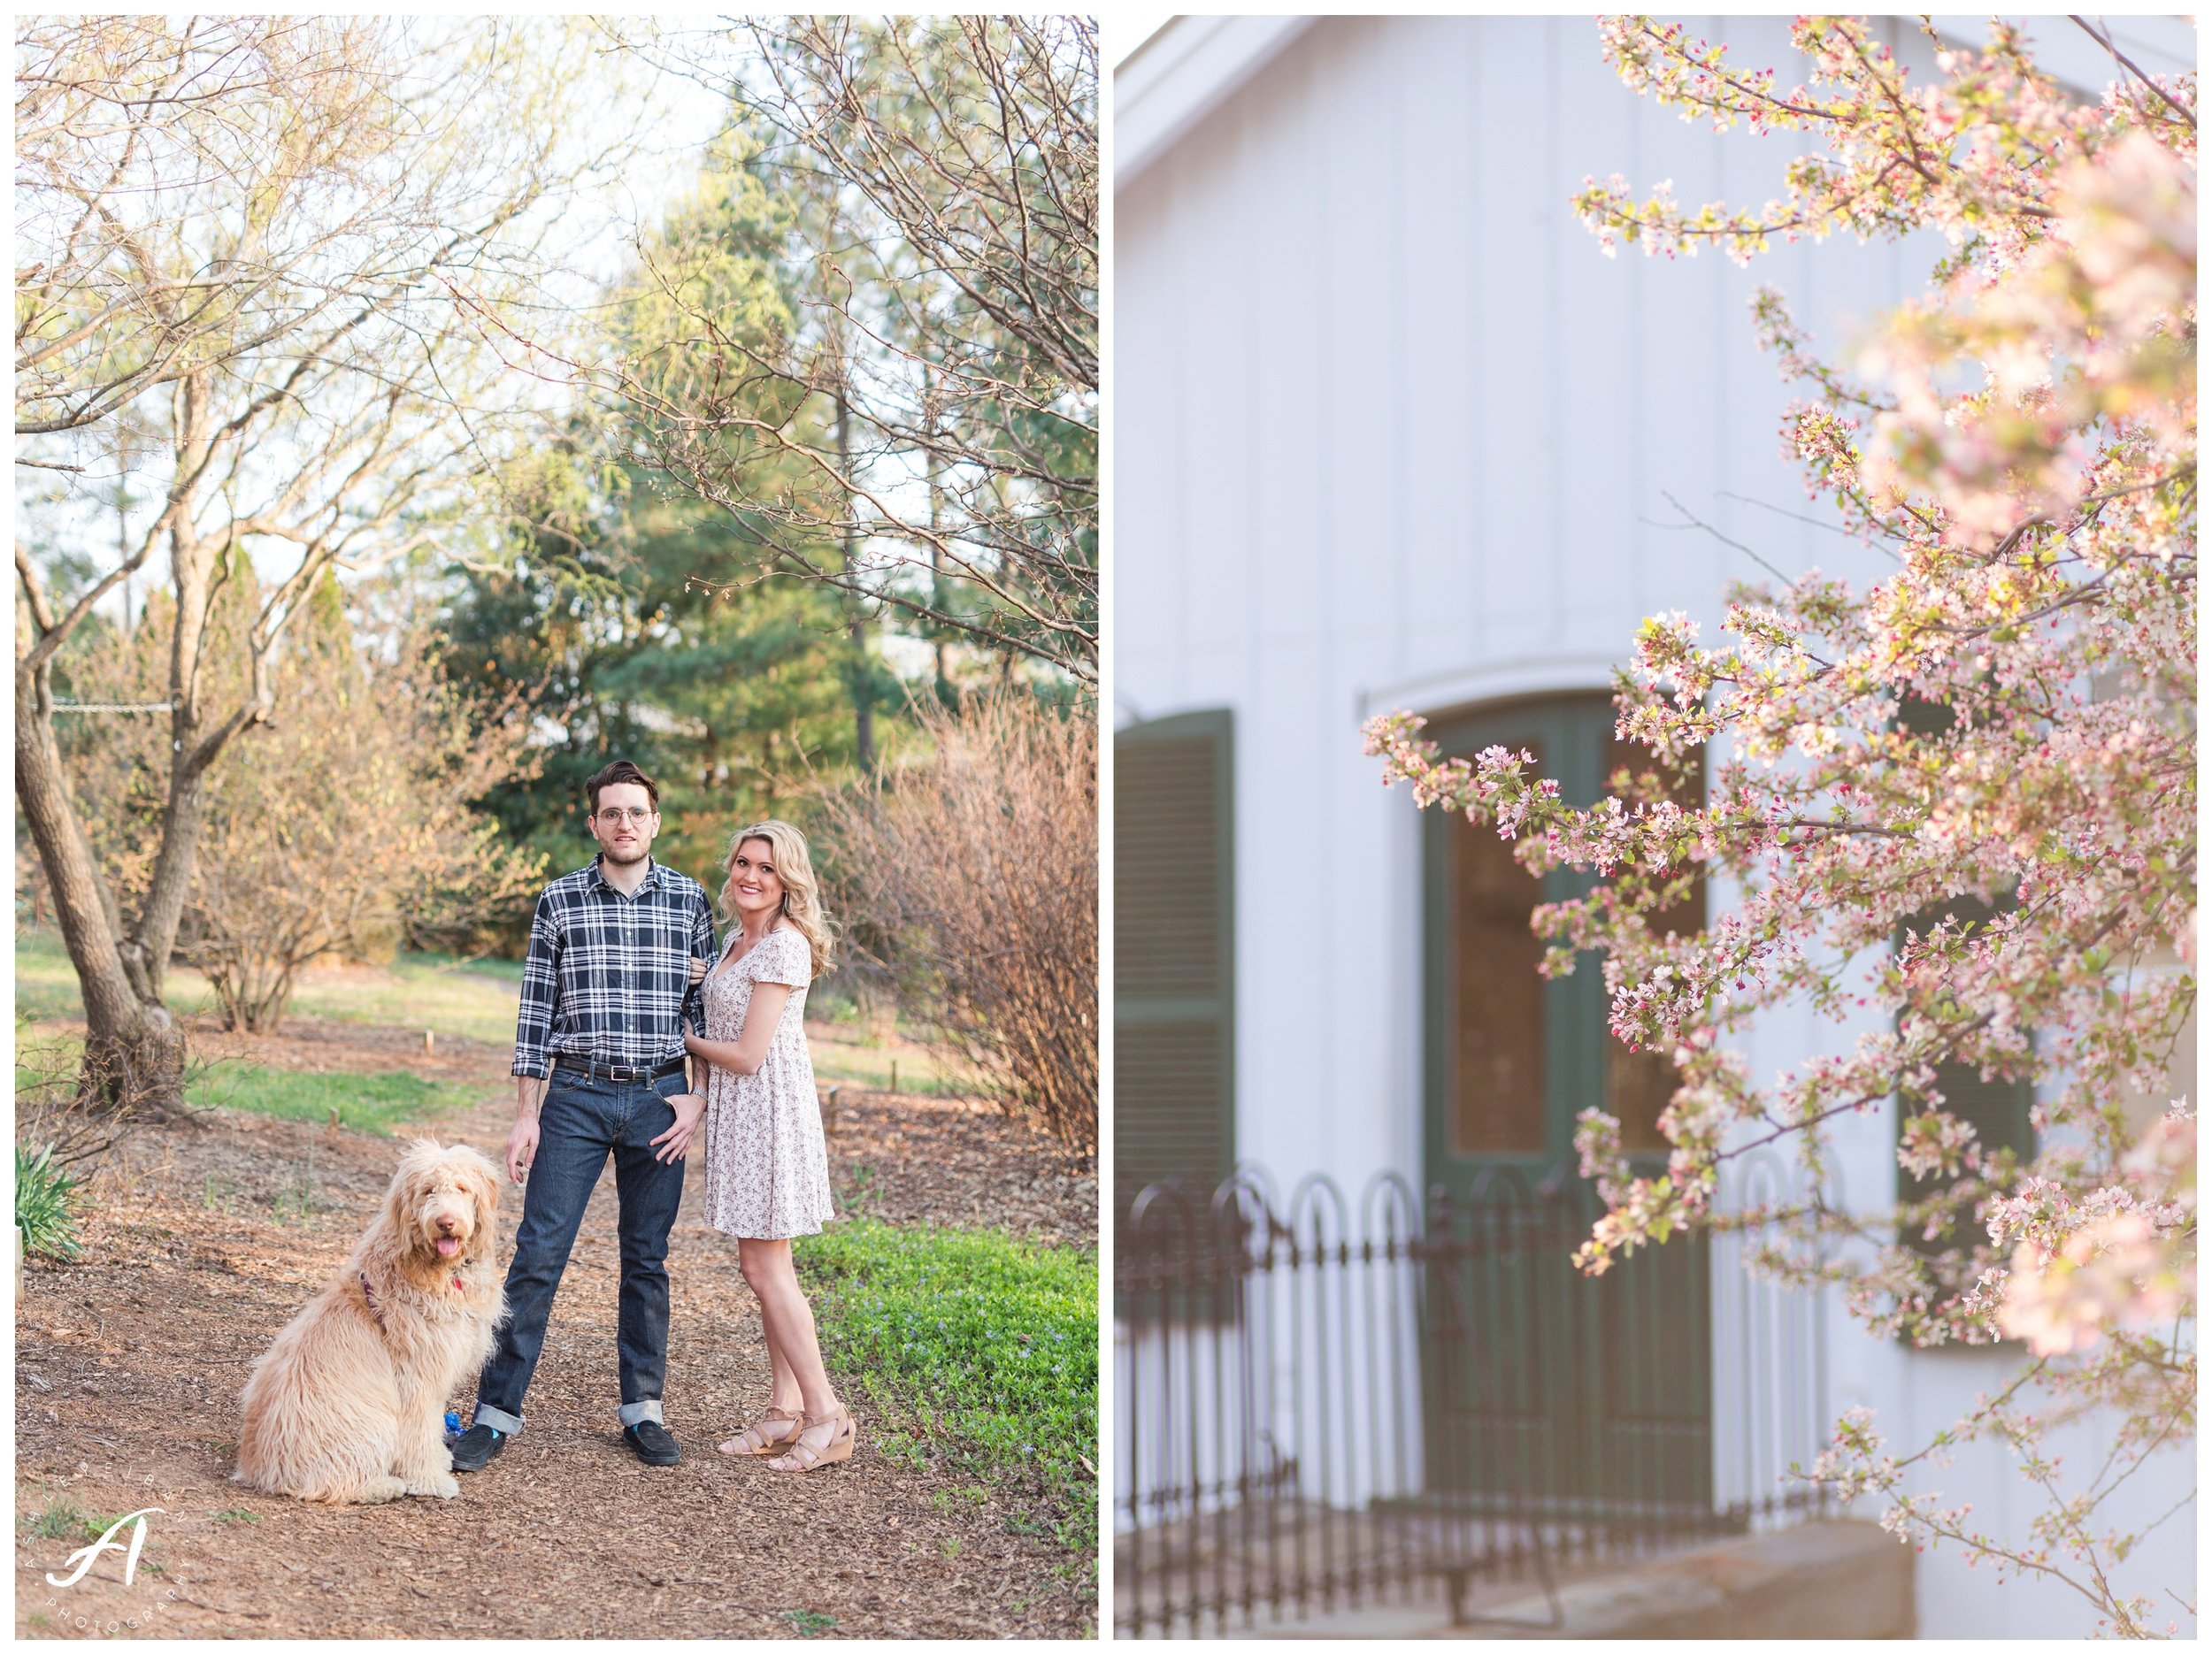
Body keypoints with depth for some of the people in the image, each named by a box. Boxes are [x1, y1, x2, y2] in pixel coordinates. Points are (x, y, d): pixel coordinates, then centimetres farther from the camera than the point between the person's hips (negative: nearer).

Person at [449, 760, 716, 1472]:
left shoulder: (689, 899, 4)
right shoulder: (559, 902, 2)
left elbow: (708, 1007, 8)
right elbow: (535, 1013, 3)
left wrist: (702, 1096, -1)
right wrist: (526, 1114, -1)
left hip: (659, 1099, 1)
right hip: (576, 1097, -1)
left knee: (647, 1258, 8)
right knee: (538, 1253, -5)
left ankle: (642, 1409, 17)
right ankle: (496, 1412, -2)